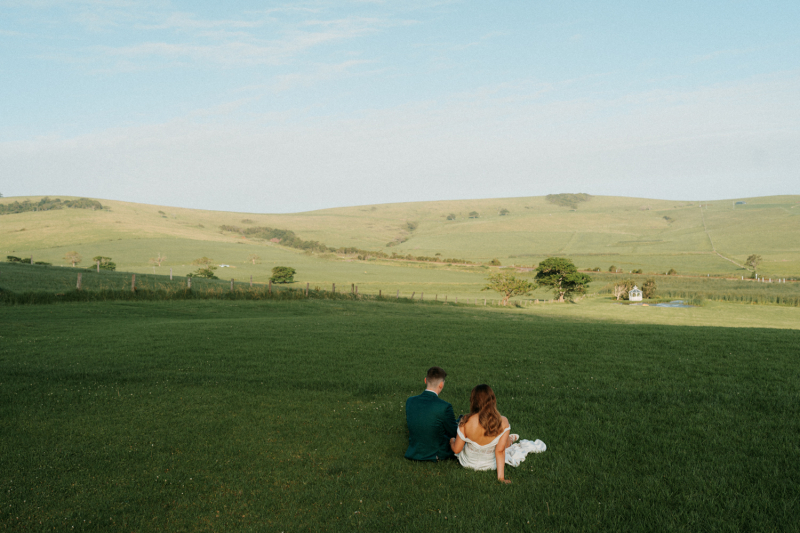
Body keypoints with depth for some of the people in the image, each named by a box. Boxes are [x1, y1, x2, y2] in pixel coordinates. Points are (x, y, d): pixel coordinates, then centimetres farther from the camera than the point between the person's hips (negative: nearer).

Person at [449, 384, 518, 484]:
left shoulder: (466, 423, -27)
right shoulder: (503, 422, -26)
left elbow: (456, 449, -15)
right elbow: (500, 451, -23)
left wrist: (451, 441, 8)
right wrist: (501, 477, -15)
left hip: (468, 463, 0)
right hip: (491, 465, 0)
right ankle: (509, 440, 60)